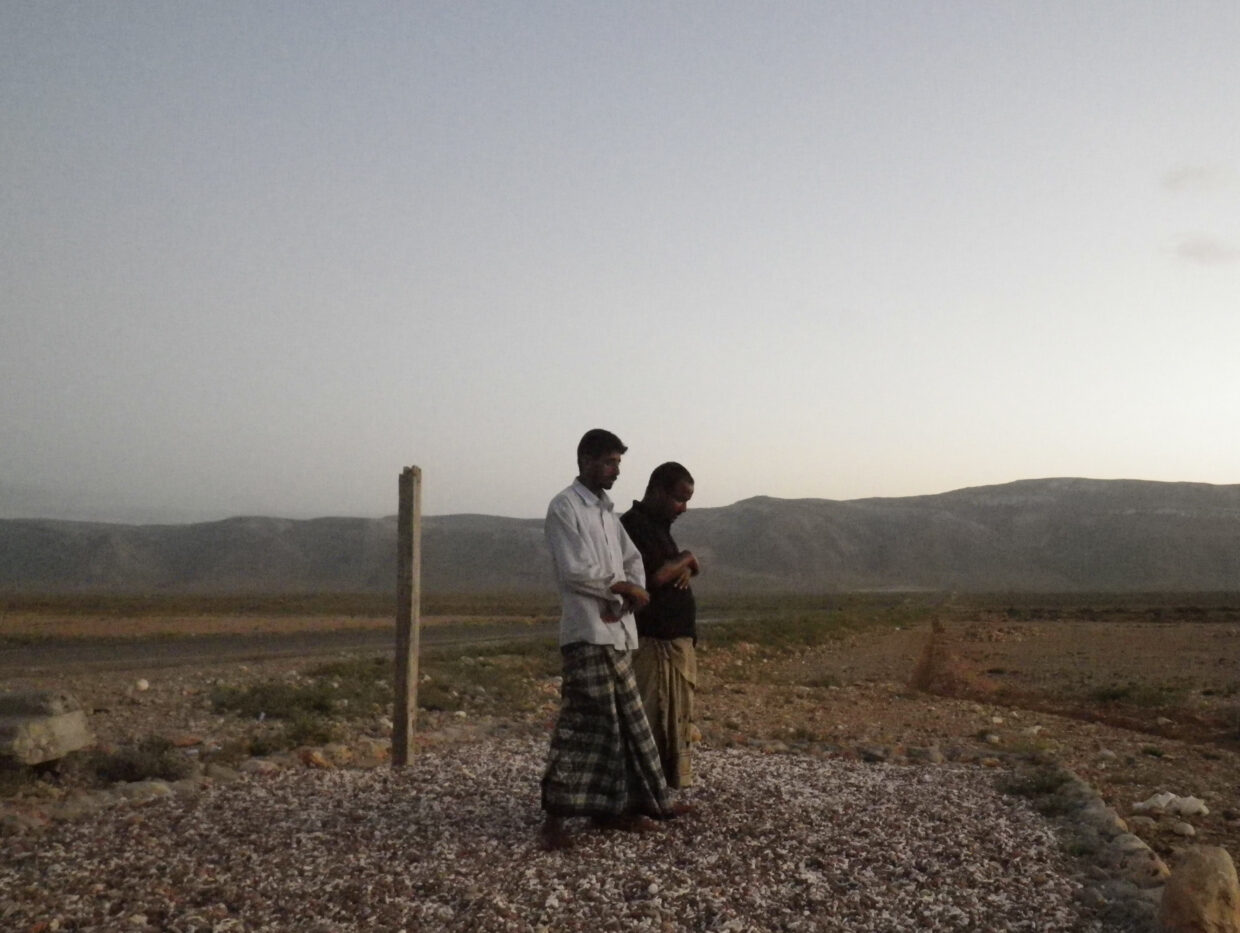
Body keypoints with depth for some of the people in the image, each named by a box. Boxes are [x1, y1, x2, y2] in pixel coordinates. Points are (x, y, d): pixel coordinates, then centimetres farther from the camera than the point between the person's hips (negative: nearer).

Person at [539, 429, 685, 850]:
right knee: (582, 723, -10)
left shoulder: (607, 511, 18)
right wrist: (624, 587, -7)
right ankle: (555, 817, -4)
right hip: (587, 633, -9)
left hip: (617, 633, 9)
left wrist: (628, 598, -4)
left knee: (624, 721, 11)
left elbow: (633, 560, 17)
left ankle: (613, 807, 20)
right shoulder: (564, 507, -8)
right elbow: (575, 571, -16)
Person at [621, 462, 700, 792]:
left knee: (675, 724, 13)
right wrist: (686, 559, -5)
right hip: (651, 644, -10)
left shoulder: (659, 526, 17)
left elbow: (677, 570, 26)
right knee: (647, 724, -8)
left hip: (675, 642, 10)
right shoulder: (633, 526, -13)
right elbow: (655, 577, -23)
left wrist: (685, 566, 1)